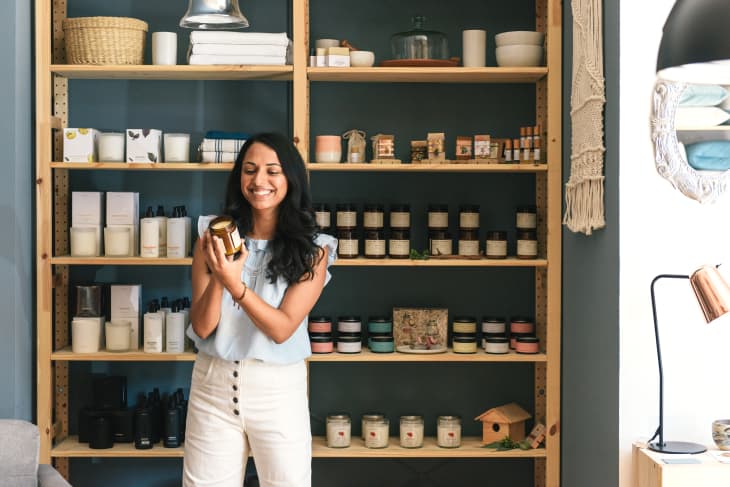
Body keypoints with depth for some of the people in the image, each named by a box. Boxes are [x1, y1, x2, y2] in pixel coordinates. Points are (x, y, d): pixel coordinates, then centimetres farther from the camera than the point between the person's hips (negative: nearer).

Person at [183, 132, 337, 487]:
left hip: (279, 389, -1)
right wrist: (218, 276, -21)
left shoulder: (312, 249, -5)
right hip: (212, 383, 2)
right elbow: (202, 327, -4)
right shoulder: (214, 235, -1)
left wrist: (236, 285, -27)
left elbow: (282, 329, -13)